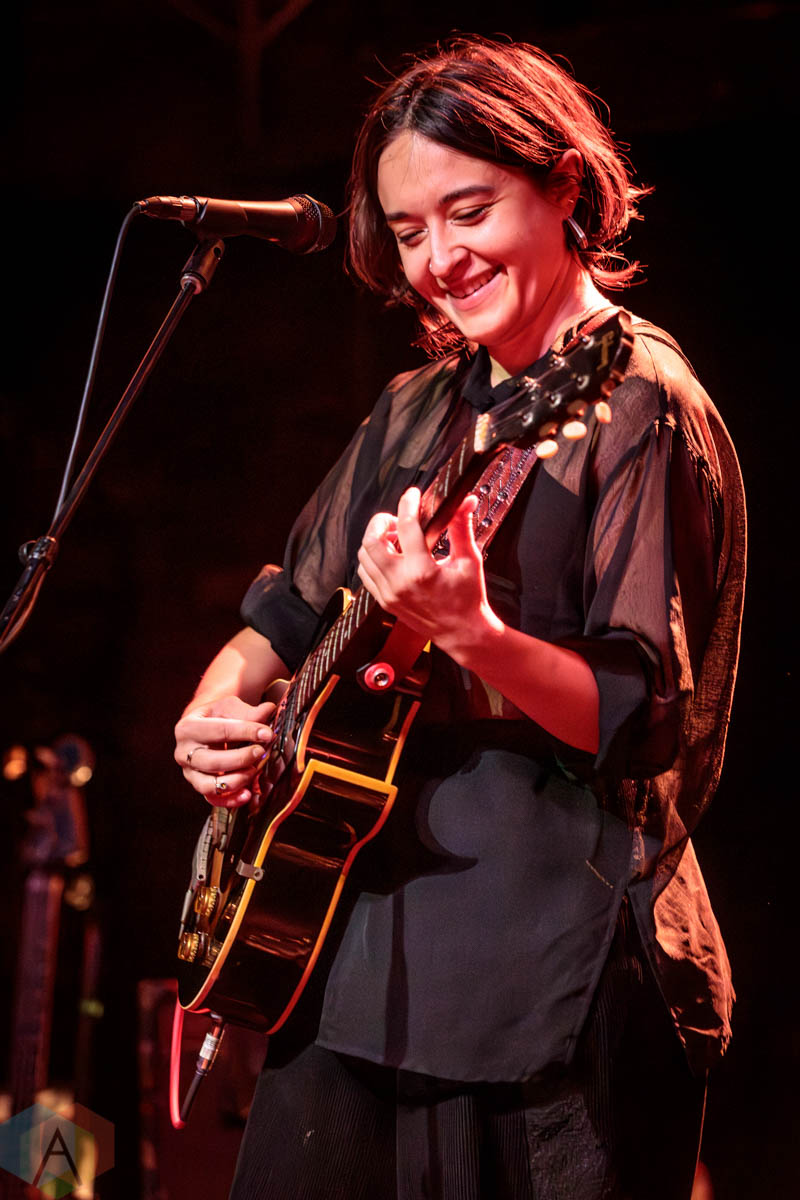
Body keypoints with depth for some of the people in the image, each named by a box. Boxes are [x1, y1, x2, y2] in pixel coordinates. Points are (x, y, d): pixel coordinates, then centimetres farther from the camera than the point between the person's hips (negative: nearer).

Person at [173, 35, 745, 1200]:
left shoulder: (643, 411, -11)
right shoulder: (416, 411, 12)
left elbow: (644, 721, -18)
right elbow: (290, 611, 23)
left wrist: (472, 635, -34)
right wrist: (219, 705, 3)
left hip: (559, 967, -7)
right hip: (358, 938, 7)